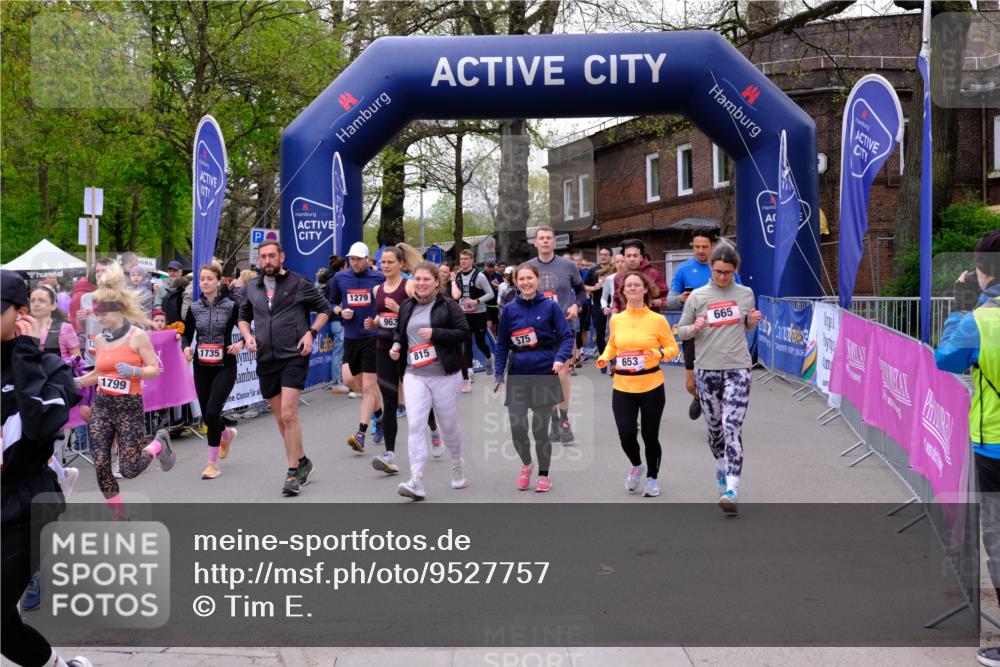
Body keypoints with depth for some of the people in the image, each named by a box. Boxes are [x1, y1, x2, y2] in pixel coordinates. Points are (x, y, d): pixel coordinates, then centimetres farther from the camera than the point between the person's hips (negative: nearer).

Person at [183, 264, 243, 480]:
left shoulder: (231, 306, -5)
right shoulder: (194, 308, 4)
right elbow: (187, 334, 12)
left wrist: (241, 343, -18)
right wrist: (186, 347, -9)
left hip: (225, 366, -4)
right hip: (201, 367, 4)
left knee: (212, 411, -14)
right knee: (206, 415, 9)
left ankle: (213, 463, 1)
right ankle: (227, 433, 45)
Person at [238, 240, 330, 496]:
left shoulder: (299, 284, -2)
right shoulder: (252, 288, 11)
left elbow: (324, 309, 5)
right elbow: (244, 316, 25)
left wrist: (311, 332, -9)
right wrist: (247, 335, 5)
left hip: (293, 357, -5)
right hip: (265, 360, 5)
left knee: (288, 415, -14)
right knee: (280, 418, 12)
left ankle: (293, 473, -5)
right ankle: (302, 462, 29)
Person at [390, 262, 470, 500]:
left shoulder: (447, 305, -4)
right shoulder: (406, 307, 11)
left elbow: (464, 332, -9)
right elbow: (399, 332, 26)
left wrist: (435, 333, -19)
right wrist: (396, 345, 4)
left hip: (445, 375, -3)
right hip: (414, 375, 3)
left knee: (448, 426, 10)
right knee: (415, 425, -13)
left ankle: (457, 468, 37)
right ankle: (417, 482, -17)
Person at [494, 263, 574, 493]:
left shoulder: (550, 306, -3)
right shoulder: (510, 310, 3)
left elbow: (566, 337, -4)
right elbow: (502, 345, 8)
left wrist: (560, 358, -22)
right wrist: (500, 375, 1)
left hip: (544, 375, -2)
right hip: (517, 376, 2)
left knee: (540, 429, 2)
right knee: (517, 428, -2)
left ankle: (544, 474, 24)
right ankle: (526, 465, 28)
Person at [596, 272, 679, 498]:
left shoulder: (658, 320, -4)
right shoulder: (616, 319, 4)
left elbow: (673, 348, 3)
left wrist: (660, 354, -18)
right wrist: (605, 357, 1)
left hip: (652, 386, -2)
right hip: (622, 387, 2)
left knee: (650, 435, 5)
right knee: (626, 433, -8)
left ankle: (652, 478, 29)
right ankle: (636, 466, 26)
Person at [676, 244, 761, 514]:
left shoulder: (745, 294, 6)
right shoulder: (697, 296, 2)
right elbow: (681, 330, 8)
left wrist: (754, 321, -2)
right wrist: (694, 328, -14)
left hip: (738, 370, -1)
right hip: (706, 370, 1)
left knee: (732, 427, -13)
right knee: (714, 426, 13)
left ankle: (731, 490, -17)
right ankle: (721, 464, 43)